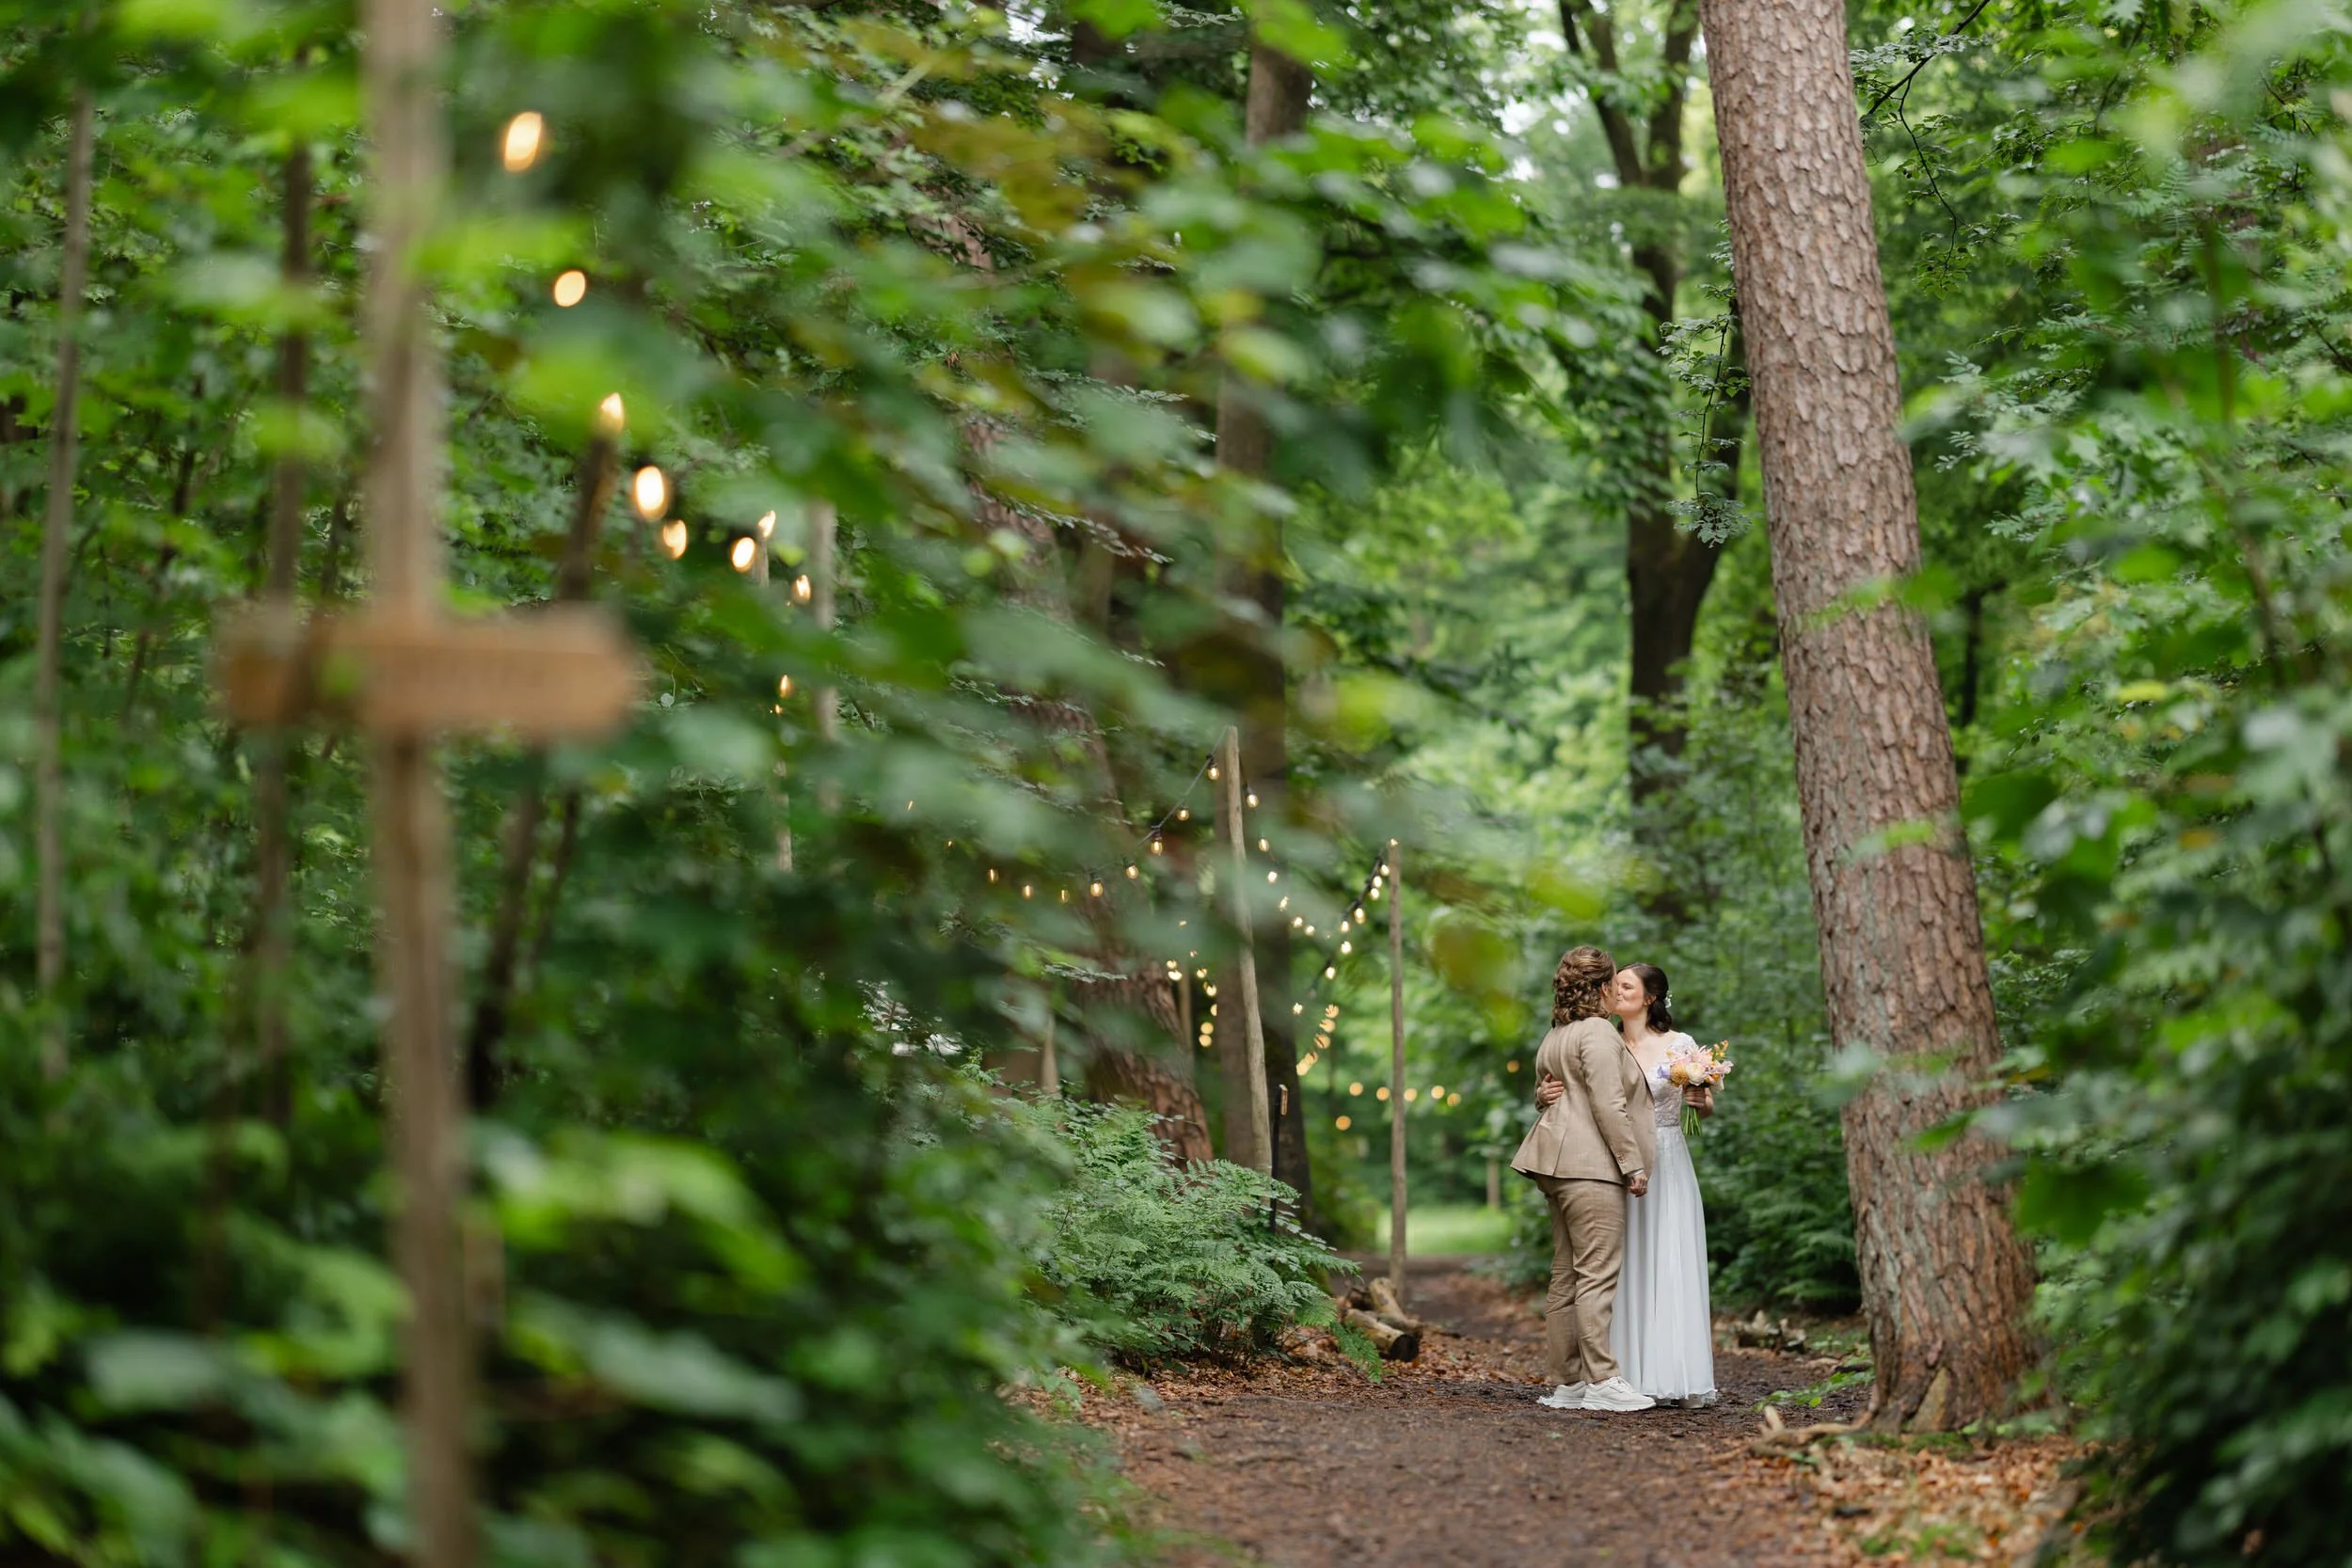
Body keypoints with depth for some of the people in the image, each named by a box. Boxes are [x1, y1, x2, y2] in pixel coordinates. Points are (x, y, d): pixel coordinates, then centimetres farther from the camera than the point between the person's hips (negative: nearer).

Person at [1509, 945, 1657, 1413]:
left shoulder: (1553, 1039, 22)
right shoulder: (1598, 1033, -9)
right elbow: (1608, 1105, -16)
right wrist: (1633, 1163, -13)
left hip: (1558, 1164, 10)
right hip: (1590, 1165, -10)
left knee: (1566, 1276, 9)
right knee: (1598, 1273, -11)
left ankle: (1566, 1383, 10)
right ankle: (1602, 1381, -14)